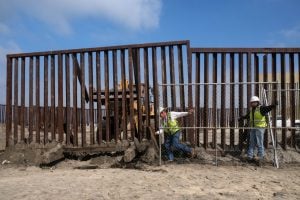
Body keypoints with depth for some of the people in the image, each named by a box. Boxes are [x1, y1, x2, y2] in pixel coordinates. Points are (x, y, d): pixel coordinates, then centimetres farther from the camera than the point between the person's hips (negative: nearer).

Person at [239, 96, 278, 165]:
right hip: (253, 128, 7)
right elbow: (247, 116, 33)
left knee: (259, 143, -7)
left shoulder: (261, 108, -7)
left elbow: (268, 108, -25)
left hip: (260, 128, -7)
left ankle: (261, 157, 0)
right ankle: (250, 156, 18)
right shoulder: (251, 110, 15)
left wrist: (274, 105, -44)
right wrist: (241, 118, 46)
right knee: (252, 143, 11)